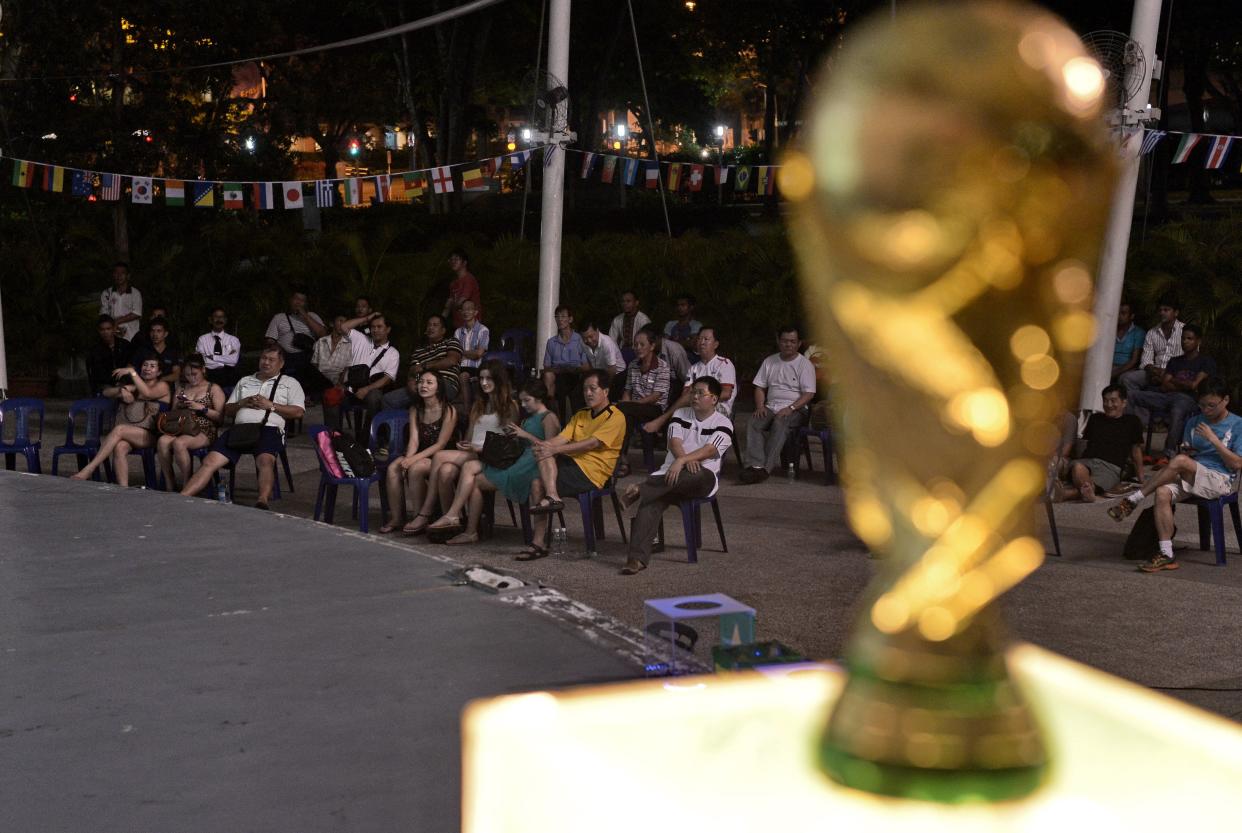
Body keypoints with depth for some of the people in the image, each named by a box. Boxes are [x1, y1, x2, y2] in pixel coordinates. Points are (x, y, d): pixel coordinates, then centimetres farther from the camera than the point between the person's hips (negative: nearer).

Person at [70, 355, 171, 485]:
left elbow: (147, 393, -10)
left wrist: (132, 372, -13)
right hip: (126, 434, 4)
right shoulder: (131, 383, 28)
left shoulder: (162, 385, 12)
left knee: (120, 429, -32)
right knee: (120, 447, -32)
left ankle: (88, 470, -35)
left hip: (149, 435, -4)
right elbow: (106, 392, 19)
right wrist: (122, 390, -2)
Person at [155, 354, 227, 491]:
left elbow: (221, 417, -2)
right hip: (181, 429, 5)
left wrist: (202, 408, -11)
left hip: (204, 432, -5)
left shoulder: (214, 389, 7)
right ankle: (170, 487, -24)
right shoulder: (181, 387, 22)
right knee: (162, 441, -30)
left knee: (179, 443, -36)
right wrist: (179, 407, 3)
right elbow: (172, 414, 25)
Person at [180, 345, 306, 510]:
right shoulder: (245, 381, 32)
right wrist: (242, 403, 6)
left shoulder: (290, 383, 19)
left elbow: (298, 412, 5)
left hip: (268, 429, -4)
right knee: (210, 462, -15)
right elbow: (227, 410, 27)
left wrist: (271, 405, -3)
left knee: (265, 460, -37)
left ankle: (262, 501, -58)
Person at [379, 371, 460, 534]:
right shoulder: (415, 410, 9)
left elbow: (440, 445, -15)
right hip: (421, 457, 6)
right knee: (393, 468, -21)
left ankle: (423, 517, -17)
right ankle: (396, 518, -11)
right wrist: (407, 459, -21)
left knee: (415, 468, -32)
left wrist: (414, 459, -23)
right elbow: (414, 440, -1)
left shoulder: (448, 410, -10)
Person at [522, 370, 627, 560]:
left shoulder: (615, 417, -4)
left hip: (590, 473, -8)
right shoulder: (581, 415, 22)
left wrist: (555, 449, -22)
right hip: (573, 463, 8)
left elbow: (592, 443, -17)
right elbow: (562, 437, 9)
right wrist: (543, 445, -15)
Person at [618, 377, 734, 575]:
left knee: (704, 476, -40)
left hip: (702, 478, -2)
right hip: (671, 472, 2)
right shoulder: (680, 415, 18)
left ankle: (640, 490, -42)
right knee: (652, 500, -28)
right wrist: (686, 459, -20)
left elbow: (710, 450, -11)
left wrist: (682, 461, -26)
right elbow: (674, 441, 2)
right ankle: (637, 557, -40)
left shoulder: (723, 423, 5)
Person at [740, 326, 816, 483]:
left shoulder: (805, 364, 2)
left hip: (795, 409, -4)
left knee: (779, 423, -37)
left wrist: (790, 408, -20)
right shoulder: (770, 361, 16)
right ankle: (755, 465, -41)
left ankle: (765, 467, -43)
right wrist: (760, 406, -3)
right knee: (754, 423, -27)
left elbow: (809, 393, -6)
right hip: (771, 407, 4)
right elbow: (760, 387, 17)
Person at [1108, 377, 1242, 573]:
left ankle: (1132, 500, -22)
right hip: (1191, 480, 5)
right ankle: (1166, 556, -31)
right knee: (1162, 492, -29)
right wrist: (1186, 452, -2)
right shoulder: (1194, 422, 19)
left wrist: (1213, 439, -13)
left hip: (1220, 480, -5)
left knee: (1179, 461, -33)